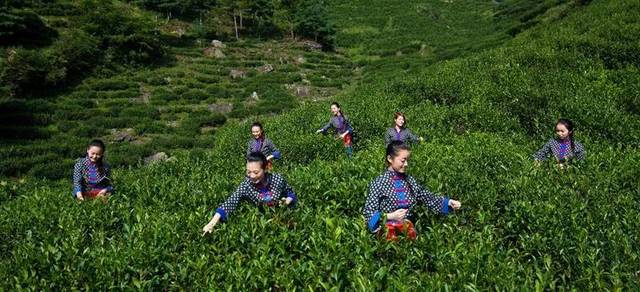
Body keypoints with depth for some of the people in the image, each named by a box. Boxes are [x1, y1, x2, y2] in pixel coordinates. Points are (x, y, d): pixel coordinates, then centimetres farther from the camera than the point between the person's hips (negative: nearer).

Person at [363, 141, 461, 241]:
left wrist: (448, 202, -1)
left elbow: (427, 197, 13)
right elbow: (368, 212, -10)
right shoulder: (378, 183, -8)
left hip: (408, 230, 4)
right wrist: (390, 216, -22)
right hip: (387, 232, -4)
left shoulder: (410, 180, 8)